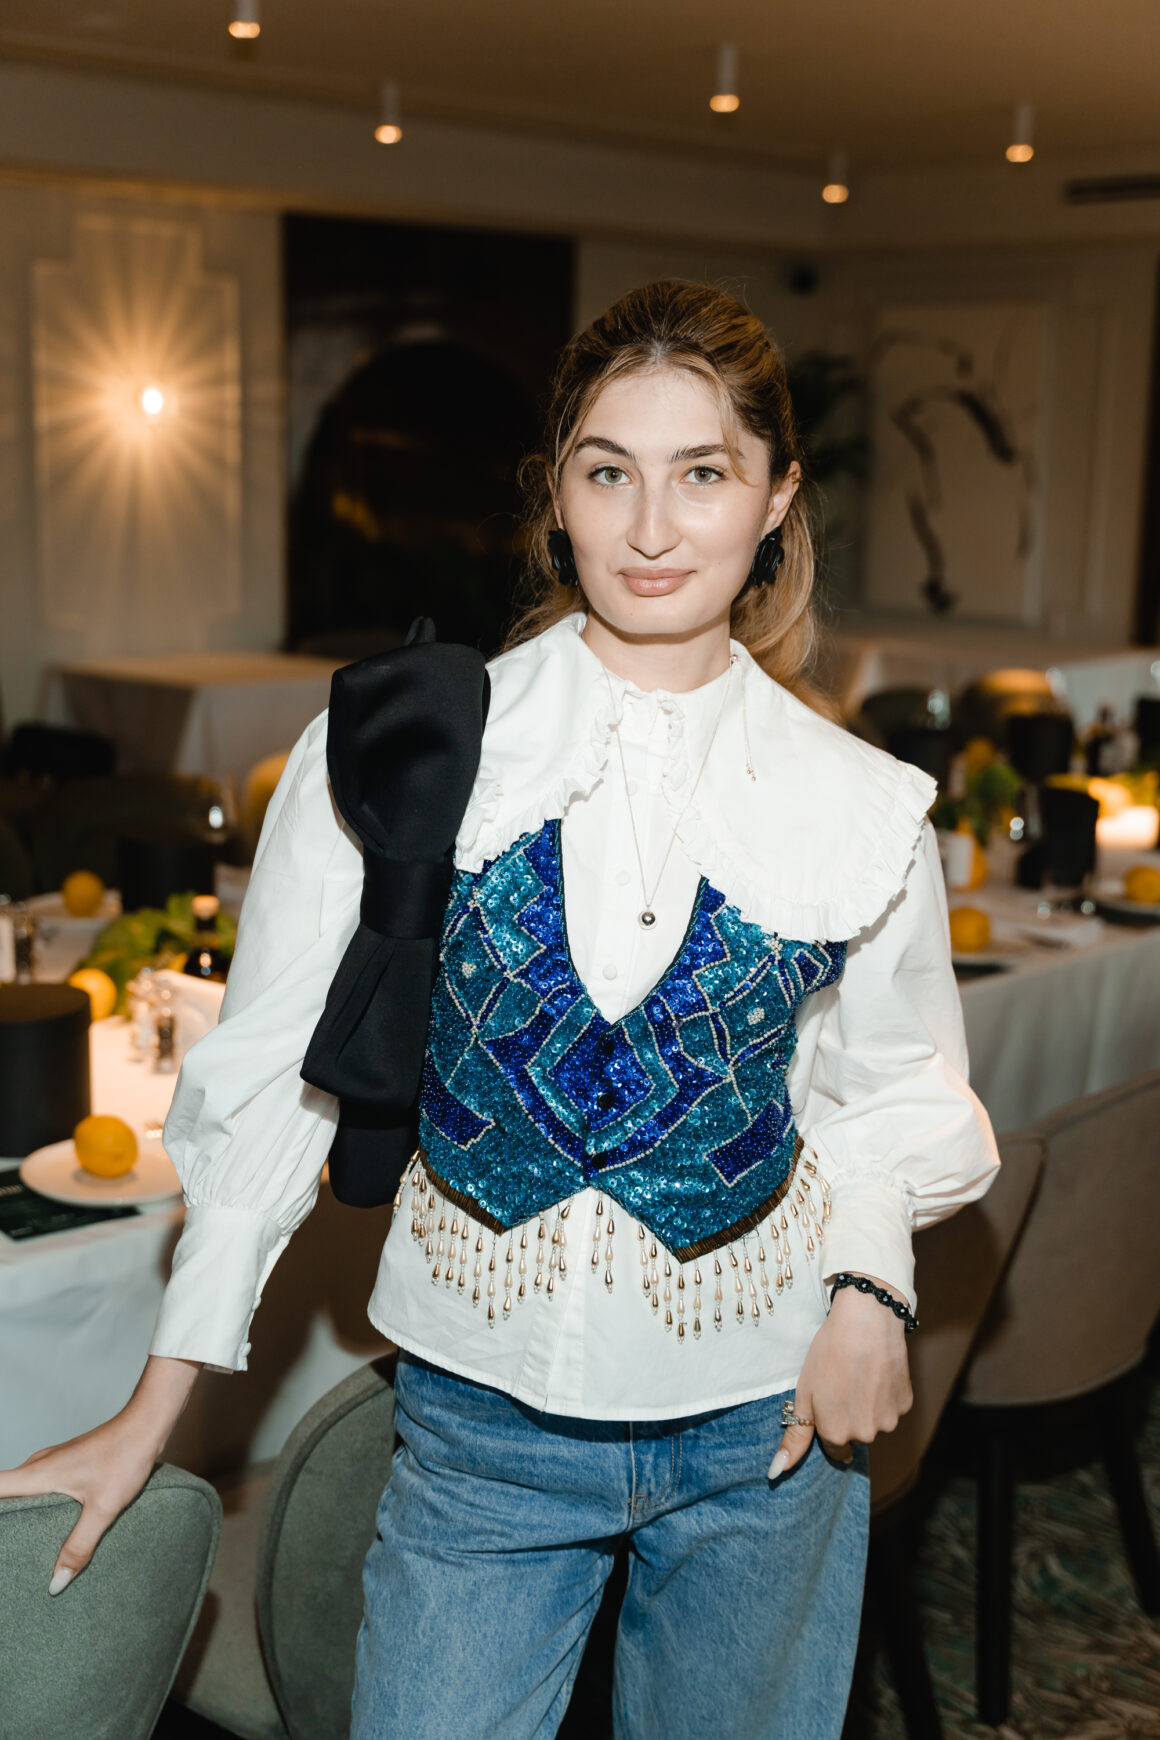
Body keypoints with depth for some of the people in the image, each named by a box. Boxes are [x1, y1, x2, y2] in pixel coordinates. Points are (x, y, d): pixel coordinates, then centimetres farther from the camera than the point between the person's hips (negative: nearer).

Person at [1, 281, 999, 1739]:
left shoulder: (864, 808, -4)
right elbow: (272, 1075, -3)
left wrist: (870, 1286, -8)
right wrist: (154, 1410, 0)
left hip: (764, 1419, 2)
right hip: (482, 1412, -1)